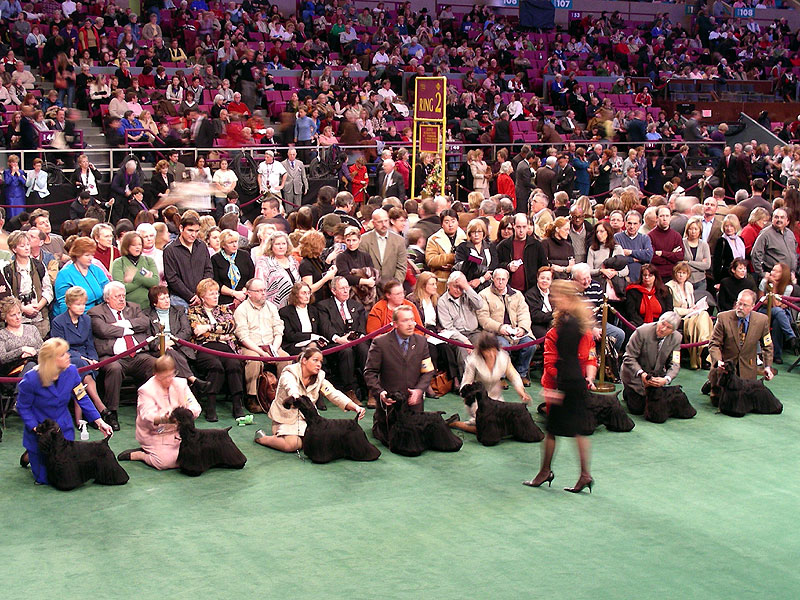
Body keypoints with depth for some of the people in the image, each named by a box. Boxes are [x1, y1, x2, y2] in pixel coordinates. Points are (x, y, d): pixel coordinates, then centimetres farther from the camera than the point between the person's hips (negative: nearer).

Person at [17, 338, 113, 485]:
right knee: (44, 478, 2)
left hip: (64, 428, 4)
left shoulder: (71, 371, -13)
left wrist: (99, 421, -10)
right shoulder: (31, 379, -23)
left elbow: (82, 398, -4)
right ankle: (29, 456, 35)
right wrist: (37, 429, -21)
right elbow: (22, 407, -11)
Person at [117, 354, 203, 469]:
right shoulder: (146, 390, -11)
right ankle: (135, 455, 0)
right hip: (155, 435, -6)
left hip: (178, 431, 6)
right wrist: (163, 419, -46)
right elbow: (148, 417, -24)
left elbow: (195, 407, -5)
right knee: (165, 461, -28)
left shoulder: (180, 384, 3)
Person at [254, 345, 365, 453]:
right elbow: (291, 387, -37)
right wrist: (296, 397, -63)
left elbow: (335, 395, -9)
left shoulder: (319, 378, 3)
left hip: (307, 419, 6)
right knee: (292, 445, -29)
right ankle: (261, 437, -2)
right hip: (286, 419, -5)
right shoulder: (289, 374, -13)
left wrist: (356, 407, -27)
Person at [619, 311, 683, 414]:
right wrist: (641, 373, -36)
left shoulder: (676, 338, -12)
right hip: (635, 374, -4)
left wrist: (666, 379, -32)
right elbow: (629, 357, -20)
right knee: (638, 409, -7)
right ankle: (627, 391, 24)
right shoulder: (642, 332, -24)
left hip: (656, 377, 4)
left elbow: (674, 364, -12)